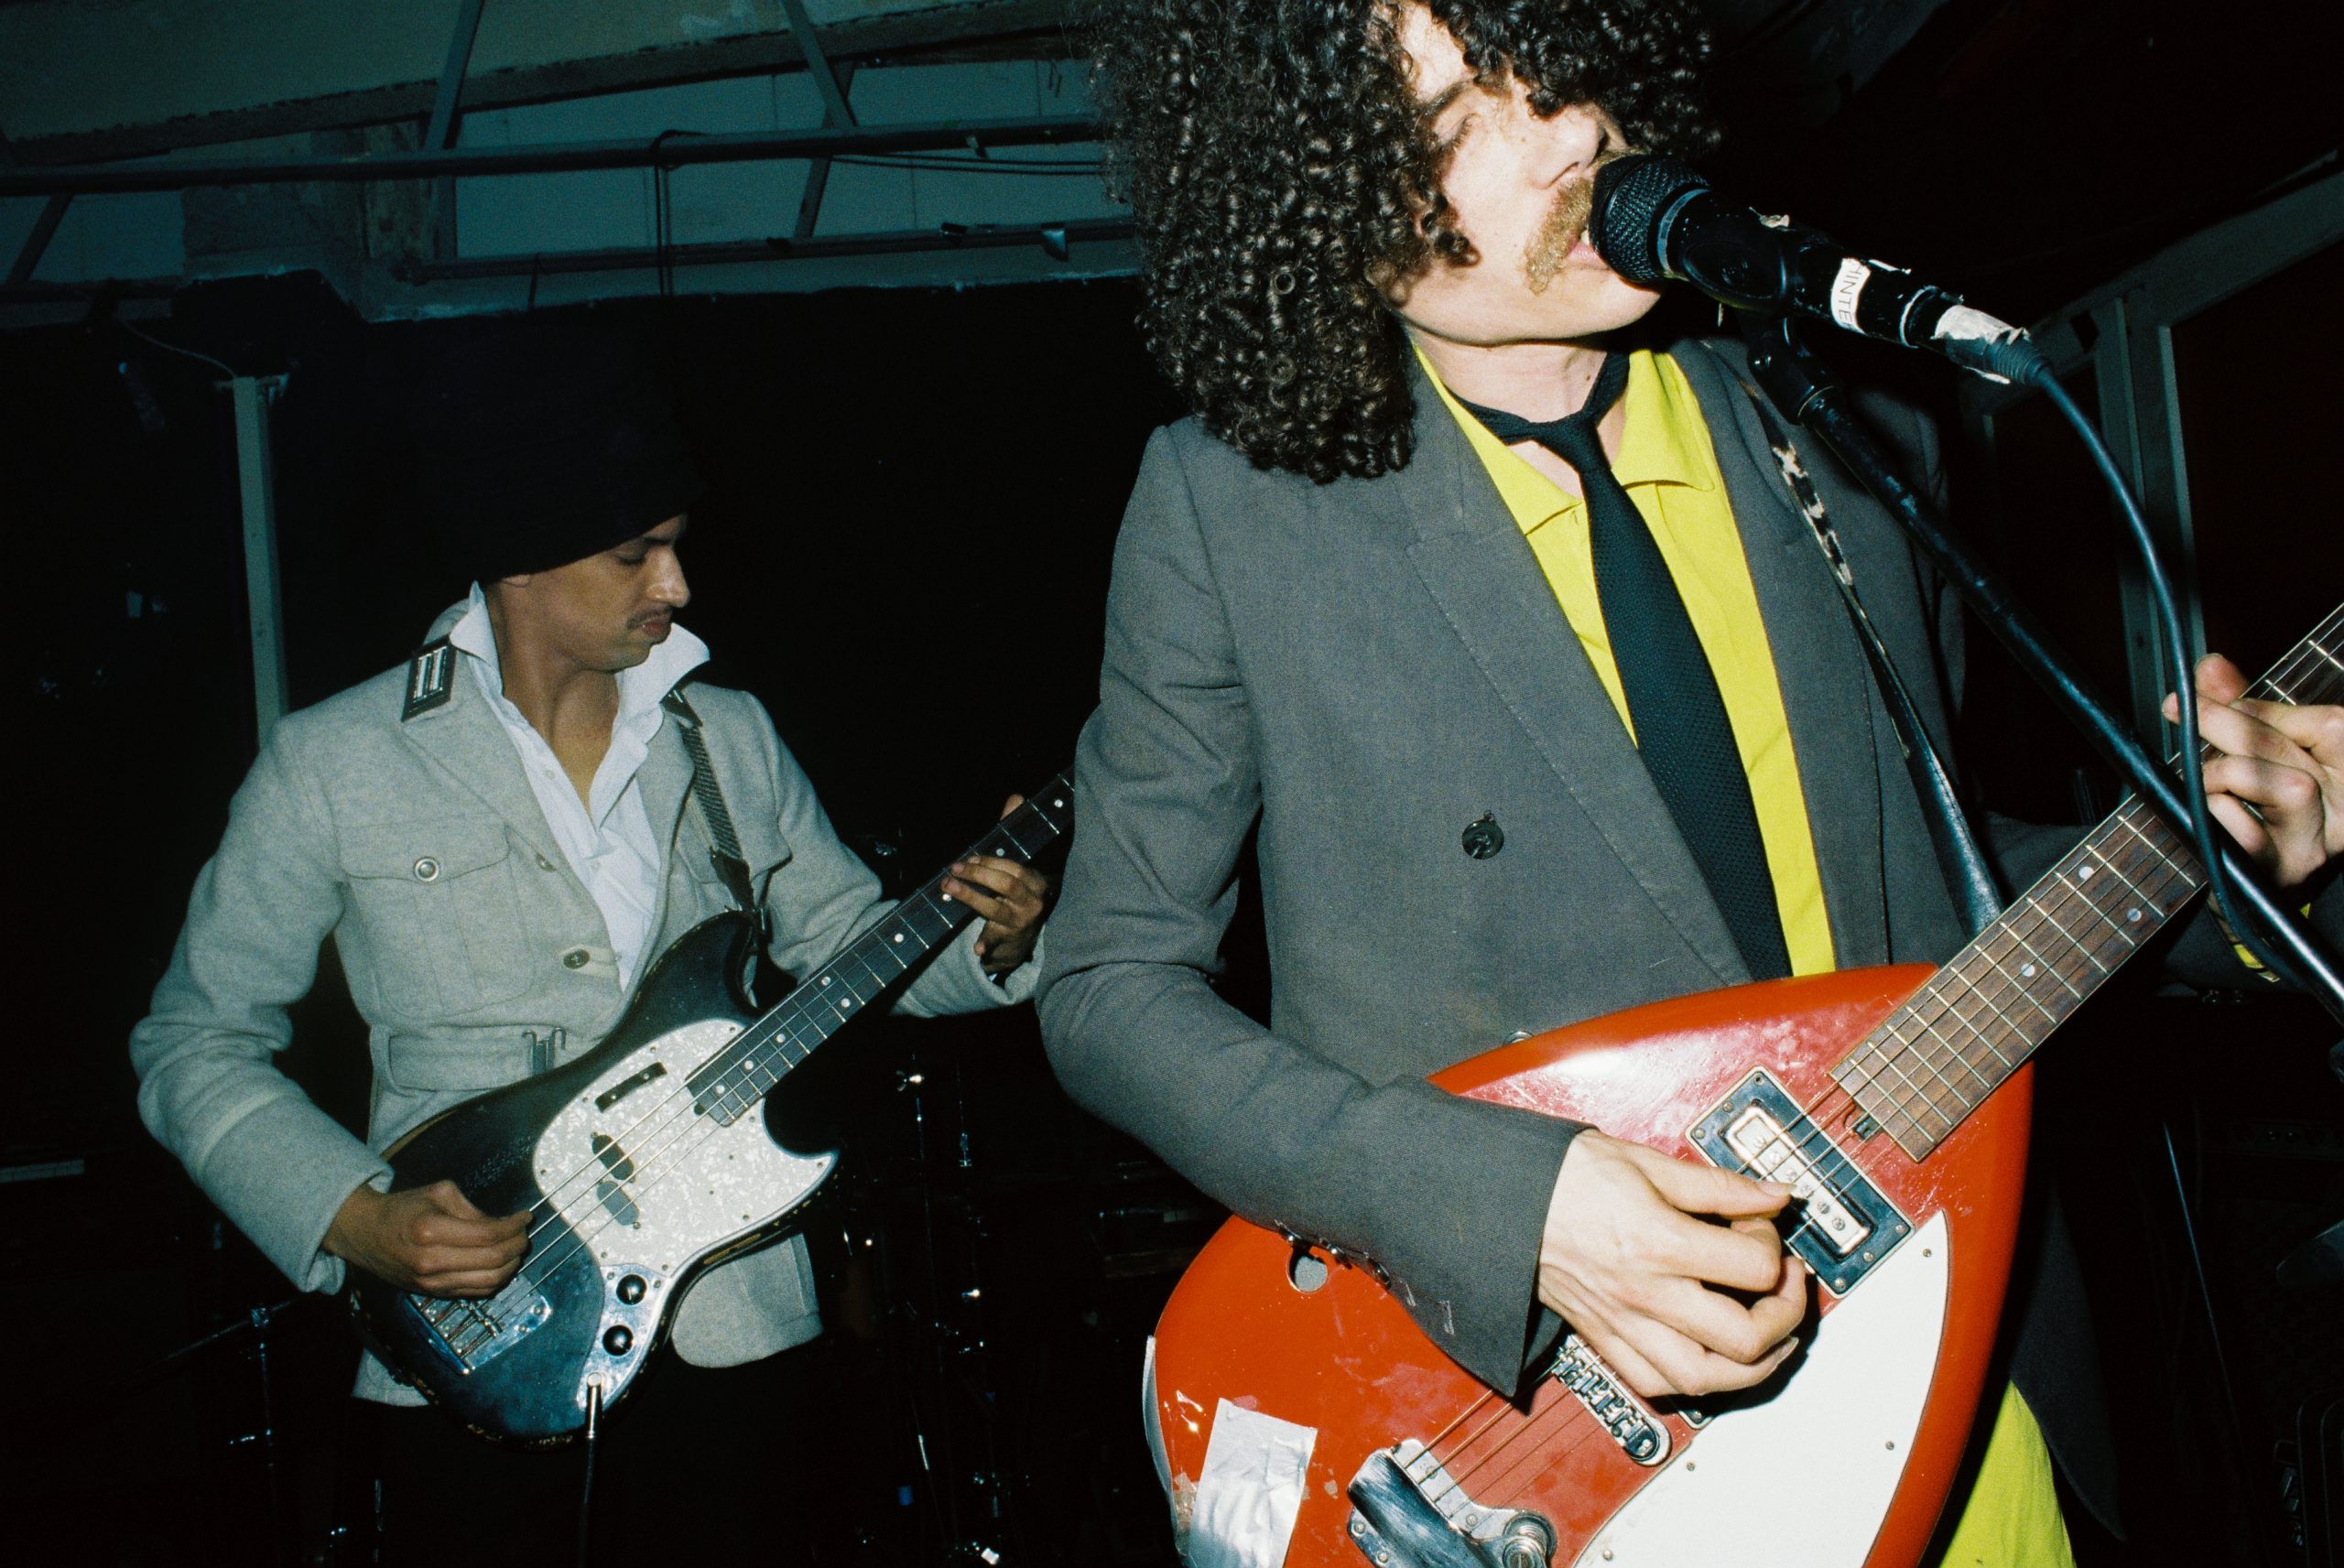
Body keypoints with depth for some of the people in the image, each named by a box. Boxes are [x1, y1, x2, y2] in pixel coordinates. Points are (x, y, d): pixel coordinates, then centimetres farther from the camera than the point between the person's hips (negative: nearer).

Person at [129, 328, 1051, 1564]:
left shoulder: (729, 737, 4)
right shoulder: (334, 768, -7)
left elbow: (846, 934, 11)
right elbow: (194, 1040, -1)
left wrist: (981, 939, -9)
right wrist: (357, 1220, -14)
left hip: (728, 1317, 3)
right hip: (468, 1343, -3)